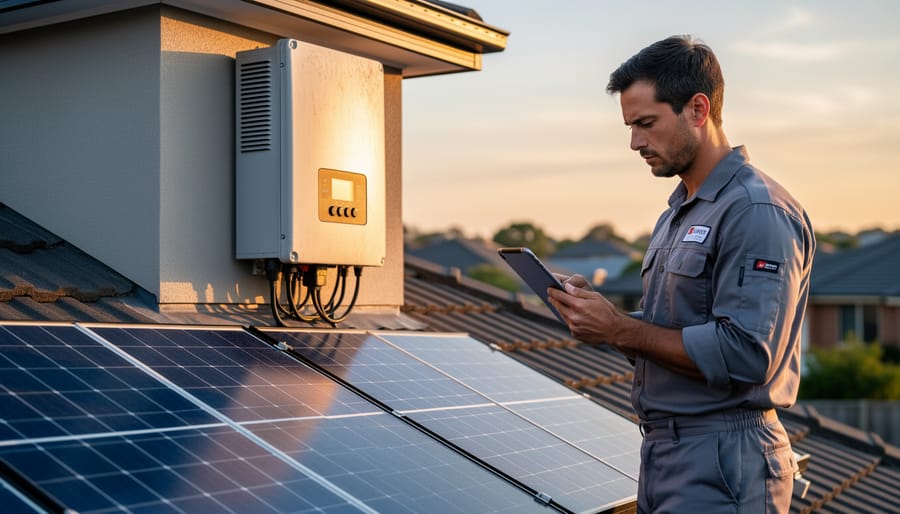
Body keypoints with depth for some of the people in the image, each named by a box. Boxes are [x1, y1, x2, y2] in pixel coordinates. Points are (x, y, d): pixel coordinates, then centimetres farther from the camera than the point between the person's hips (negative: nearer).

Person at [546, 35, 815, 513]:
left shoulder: (758, 213, -15)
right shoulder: (675, 214, 16)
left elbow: (744, 356, -23)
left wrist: (621, 330, -17)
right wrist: (594, 311, 0)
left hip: (721, 467, -9)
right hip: (663, 455, 9)